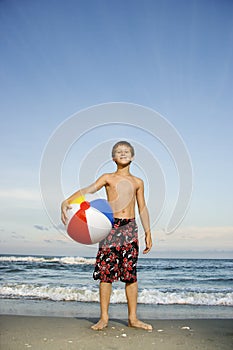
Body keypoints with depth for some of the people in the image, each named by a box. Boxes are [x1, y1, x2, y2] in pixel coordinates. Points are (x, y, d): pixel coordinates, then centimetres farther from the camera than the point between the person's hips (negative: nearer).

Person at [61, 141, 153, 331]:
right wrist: (67, 201, -24)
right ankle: (104, 317, 7)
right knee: (106, 272, -2)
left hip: (130, 228, 2)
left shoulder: (138, 182, 15)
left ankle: (133, 318, 12)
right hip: (111, 226, -2)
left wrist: (148, 233, 14)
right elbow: (87, 190, -7)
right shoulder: (108, 178, 7)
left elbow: (142, 208, 18)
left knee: (131, 274, 3)